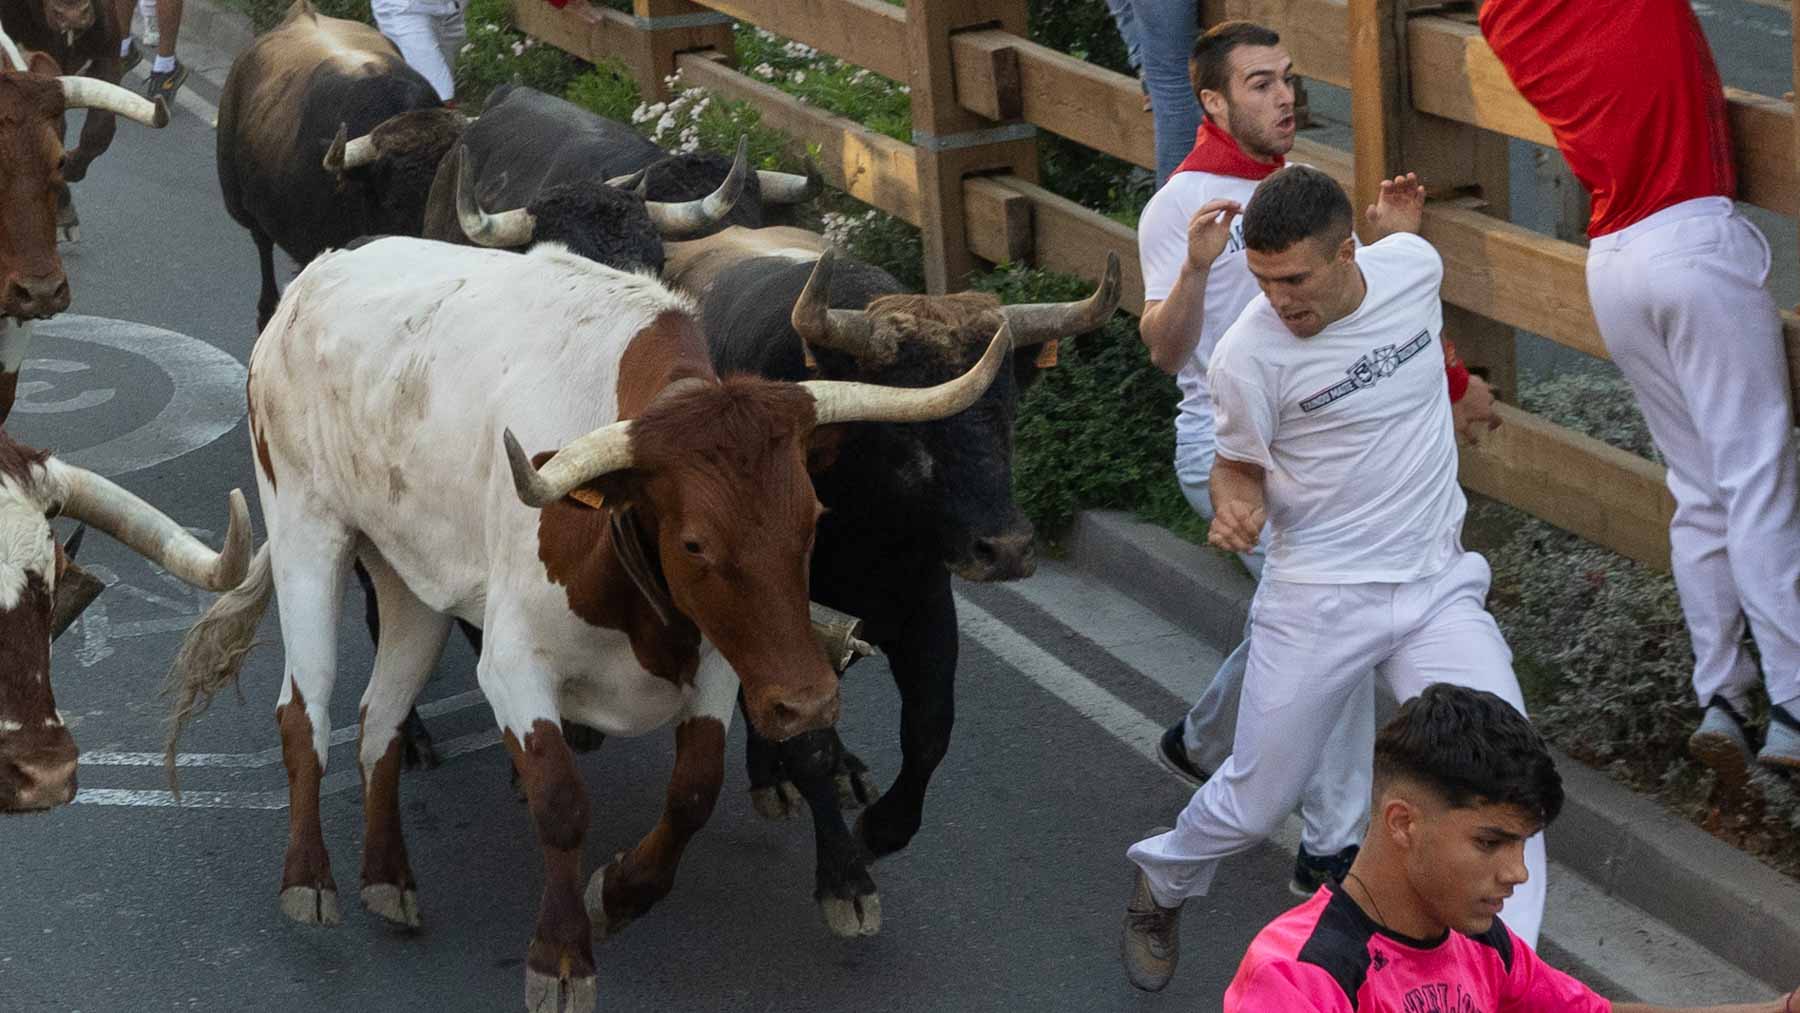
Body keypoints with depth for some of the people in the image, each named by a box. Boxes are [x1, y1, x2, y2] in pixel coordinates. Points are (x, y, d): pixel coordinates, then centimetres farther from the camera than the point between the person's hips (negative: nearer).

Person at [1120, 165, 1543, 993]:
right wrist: (1236, 507, -22)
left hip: (1438, 589, 3)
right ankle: (1161, 886, 41)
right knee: (1256, 800, 8)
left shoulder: (1414, 265, -6)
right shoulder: (1248, 356, -18)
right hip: (1319, 601, -3)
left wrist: (1400, 228, 3)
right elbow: (1239, 464, -3)